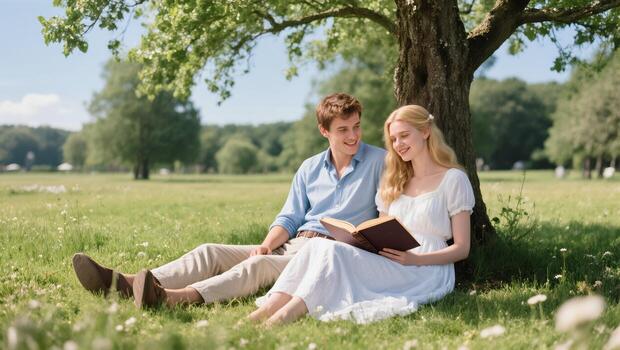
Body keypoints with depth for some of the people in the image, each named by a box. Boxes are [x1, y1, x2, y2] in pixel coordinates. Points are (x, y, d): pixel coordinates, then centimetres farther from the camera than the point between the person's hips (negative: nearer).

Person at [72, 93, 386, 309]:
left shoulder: (380, 162, 3)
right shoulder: (310, 168, 18)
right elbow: (289, 218, 14)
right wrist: (268, 244, -5)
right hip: (294, 245, 6)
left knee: (259, 265, -34)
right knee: (211, 252, -12)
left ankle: (177, 297, -59)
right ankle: (125, 284, -30)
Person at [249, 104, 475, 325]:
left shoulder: (453, 179, 4)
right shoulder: (394, 181, 23)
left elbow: (461, 249, 0)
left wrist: (415, 259, -15)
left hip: (428, 270, -6)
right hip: (389, 265, 6)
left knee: (333, 251, -30)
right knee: (318, 245, -24)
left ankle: (289, 313, -44)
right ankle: (270, 307, -41)